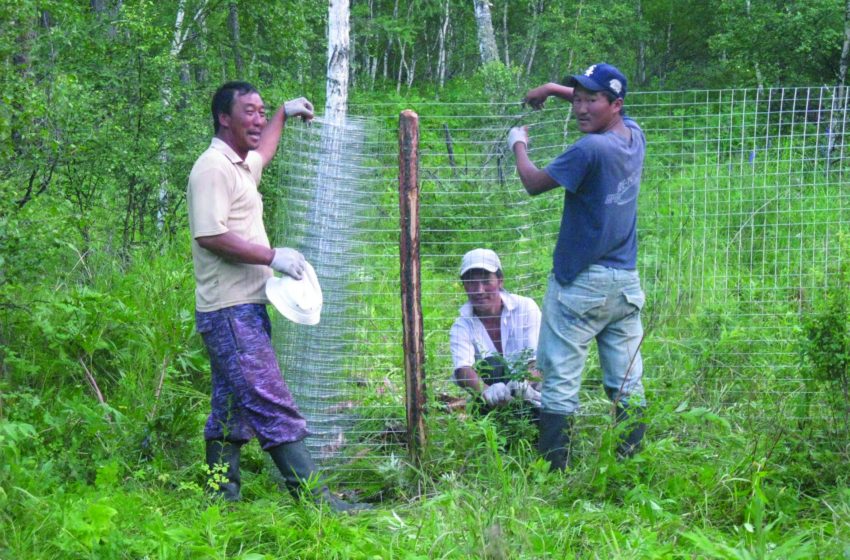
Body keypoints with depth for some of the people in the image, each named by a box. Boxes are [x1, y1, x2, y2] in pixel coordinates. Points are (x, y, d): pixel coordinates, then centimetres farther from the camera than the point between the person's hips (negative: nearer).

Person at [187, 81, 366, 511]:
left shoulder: (241, 165, 20)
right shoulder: (213, 168, -12)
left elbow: (261, 152, 46)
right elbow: (210, 235, -22)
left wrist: (284, 114, 51)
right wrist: (272, 257, -19)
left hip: (247, 309, 11)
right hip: (230, 311, -11)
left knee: (232, 410, 11)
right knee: (273, 408, -15)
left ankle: (221, 497, 15)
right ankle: (317, 500, -19)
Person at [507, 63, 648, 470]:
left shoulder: (590, 150, -19)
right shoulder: (634, 136, 4)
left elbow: (534, 183, -6)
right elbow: (596, 107, 27)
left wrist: (518, 145, 10)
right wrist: (555, 90, 27)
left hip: (581, 283, -8)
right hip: (626, 283, 8)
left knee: (560, 381, -5)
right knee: (627, 384, 7)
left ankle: (553, 471, -7)